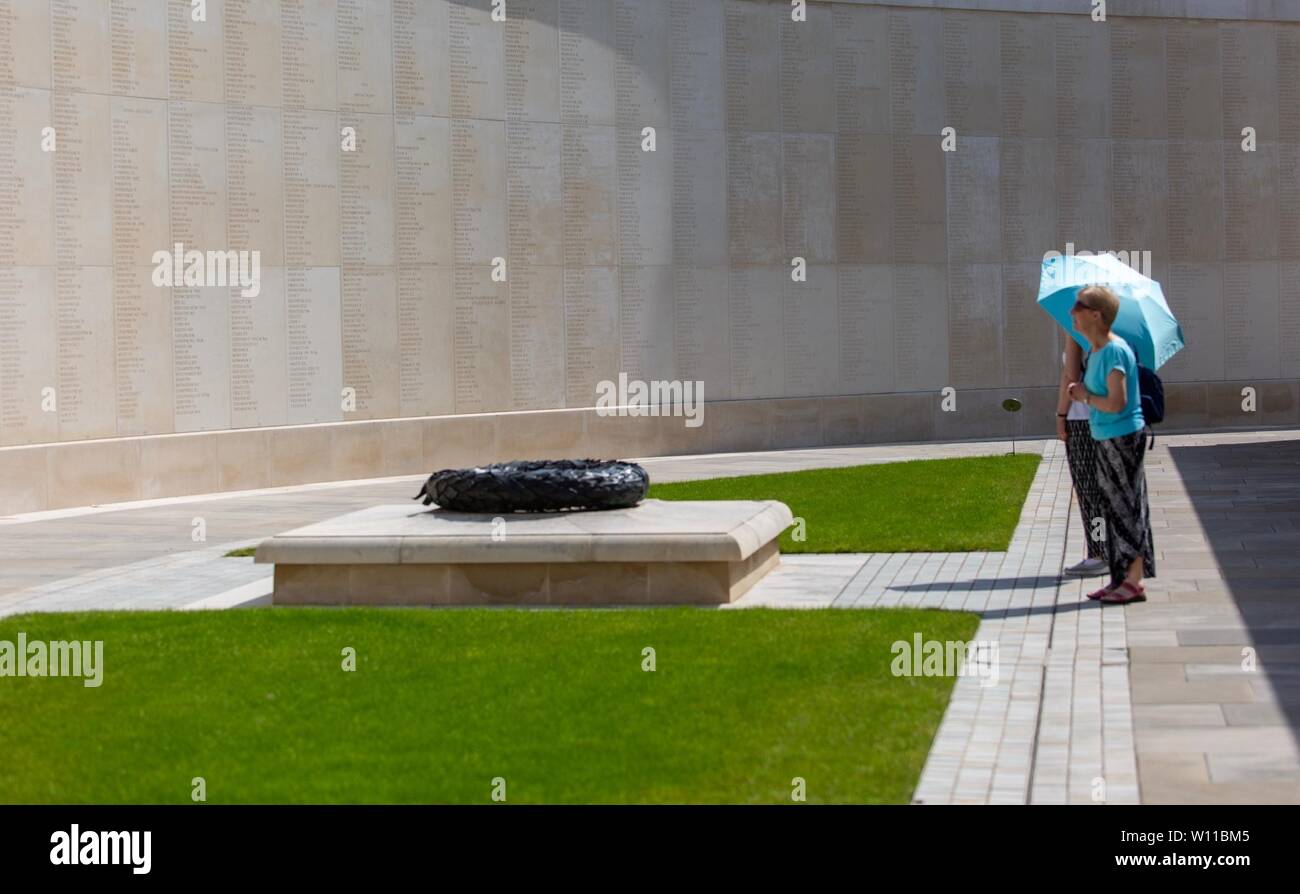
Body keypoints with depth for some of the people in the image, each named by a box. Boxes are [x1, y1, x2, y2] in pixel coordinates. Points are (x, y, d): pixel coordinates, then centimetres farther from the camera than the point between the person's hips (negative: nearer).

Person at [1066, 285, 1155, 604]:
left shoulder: (1114, 351, -19)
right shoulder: (1095, 352, 11)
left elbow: (1116, 403, -25)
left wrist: (1085, 396, -12)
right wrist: (1082, 392, 4)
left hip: (1123, 437, -10)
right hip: (1106, 439, 10)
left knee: (1126, 507, -4)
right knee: (1113, 507, 13)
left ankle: (1133, 581, 1)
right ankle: (1121, 578, 20)